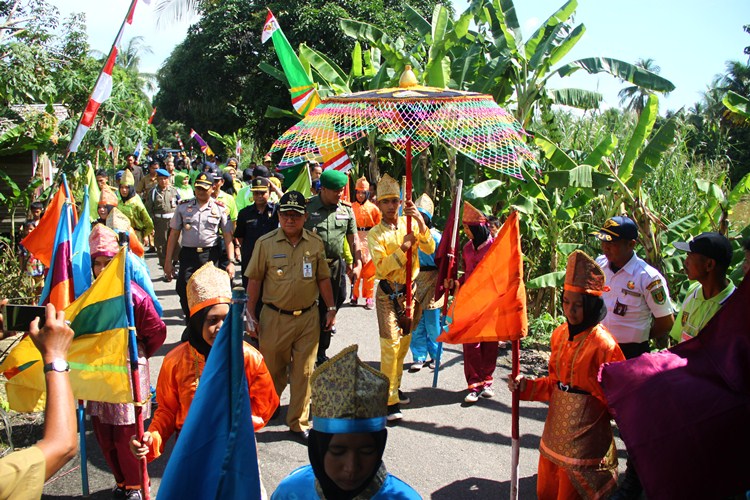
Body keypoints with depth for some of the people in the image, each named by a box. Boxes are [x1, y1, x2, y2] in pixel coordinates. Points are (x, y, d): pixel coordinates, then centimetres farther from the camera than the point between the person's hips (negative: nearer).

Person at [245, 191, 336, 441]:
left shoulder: (315, 243, 2)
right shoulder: (265, 243, -5)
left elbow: (323, 278, 10)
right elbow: (254, 280, 0)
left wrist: (331, 308, 9)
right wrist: (251, 313, -1)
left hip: (308, 317, 2)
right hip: (275, 317, -1)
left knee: (303, 372, 6)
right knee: (273, 370, 12)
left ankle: (299, 423, 19)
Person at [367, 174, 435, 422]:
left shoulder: (410, 224, 3)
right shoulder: (375, 234, -7)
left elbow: (430, 249, -11)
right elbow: (381, 269, -18)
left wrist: (421, 223, -23)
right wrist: (402, 248, -26)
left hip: (410, 290, 4)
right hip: (389, 294, -4)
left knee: (404, 343, 15)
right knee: (390, 345, -9)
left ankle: (394, 387, 32)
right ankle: (391, 401, -5)